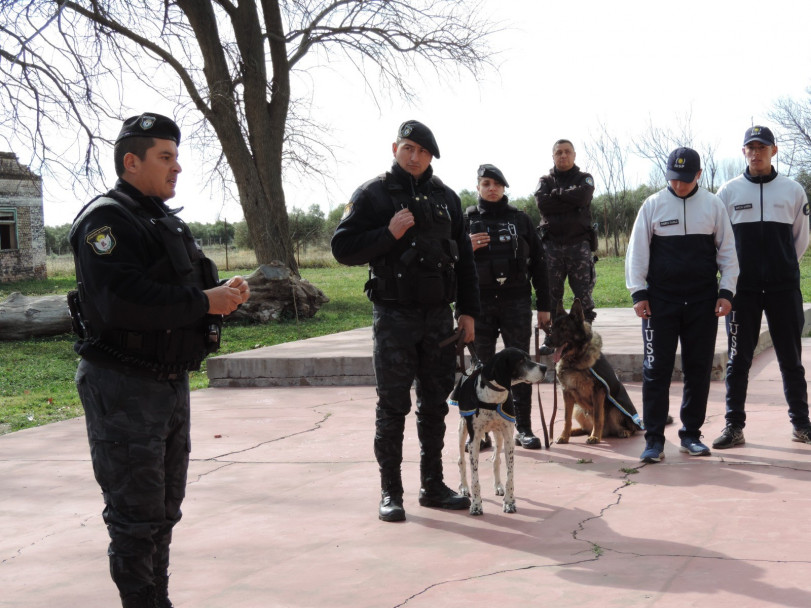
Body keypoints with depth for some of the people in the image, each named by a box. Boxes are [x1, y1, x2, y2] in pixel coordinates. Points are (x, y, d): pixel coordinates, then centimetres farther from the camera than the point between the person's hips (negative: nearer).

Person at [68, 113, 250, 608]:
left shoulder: (168, 222, 16)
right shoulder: (107, 220, -15)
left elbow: (188, 286, 20)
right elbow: (122, 301, -29)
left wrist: (225, 292, -3)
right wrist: (204, 302, -25)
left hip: (171, 382, 10)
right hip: (123, 388, -10)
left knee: (165, 508, 18)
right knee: (136, 514, -4)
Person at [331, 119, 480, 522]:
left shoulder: (446, 197, 12)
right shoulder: (373, 194, -1)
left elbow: (464, 258, 14)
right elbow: (343, 248, -7)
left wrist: (467, 310, 8)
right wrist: (389, 234, -18)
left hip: (439, 317, 4)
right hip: (394, 317, -4)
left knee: (435, 405, 10)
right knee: (393, 406, -1)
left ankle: (433, 485, 20)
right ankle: (390, 492, 7)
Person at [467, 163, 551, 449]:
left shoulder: (520, 219, 8)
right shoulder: (467, 220, 8)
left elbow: (538, 262, 9)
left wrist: (543, 305, 5)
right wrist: (466, 247, -12)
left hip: (516, 301, 0)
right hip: (480, 302, 0)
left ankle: (523, 428, 9)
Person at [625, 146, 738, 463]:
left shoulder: (713, 205, 5)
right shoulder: (653, 205, 1)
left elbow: (727, 251, 8)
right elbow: (637, 250, 2)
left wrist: (726, 291, 1)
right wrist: (638, 292, -4)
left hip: (703, 301, 2)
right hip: (660, 301, -1)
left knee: (699, 369, 6)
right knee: (656, 369, -3)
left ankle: (691, 434, 17)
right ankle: (654, 439, 2)